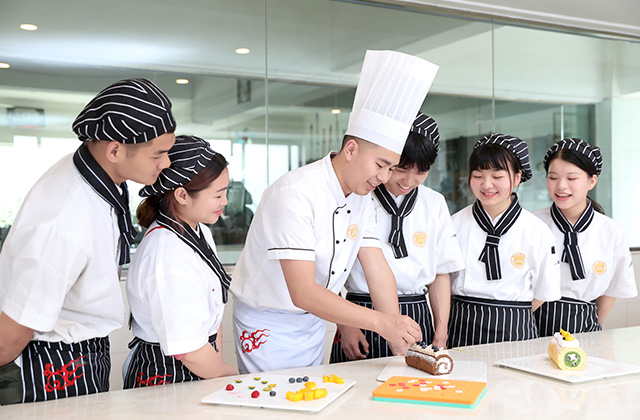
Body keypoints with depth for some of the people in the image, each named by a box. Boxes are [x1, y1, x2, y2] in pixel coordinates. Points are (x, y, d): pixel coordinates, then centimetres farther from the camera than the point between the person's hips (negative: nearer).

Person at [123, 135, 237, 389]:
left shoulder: (201, 233, 4)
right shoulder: (169, 258, -26)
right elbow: (189, 350, -23)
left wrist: (219, 364, 5)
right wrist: (229, 376, -7)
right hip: (165, 378, -8)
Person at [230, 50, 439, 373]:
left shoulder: (362, 196, 0)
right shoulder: (295, 194, -27)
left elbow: (377, 268, -3)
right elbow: (302, 292, -32)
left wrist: (400, 346, -9)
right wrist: (381, 322, -35)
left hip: (312, 322, 7)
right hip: (267, 328, -7)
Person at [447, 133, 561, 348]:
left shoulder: (537, 232, -1)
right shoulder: (455, 224, 1)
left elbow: (543, 293, 7)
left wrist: (512, 318, 4)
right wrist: (469, 315, 2)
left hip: (514, 331, 0)